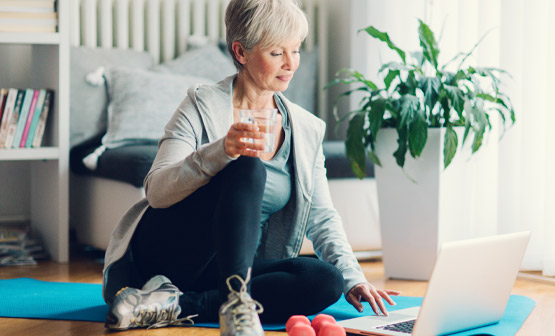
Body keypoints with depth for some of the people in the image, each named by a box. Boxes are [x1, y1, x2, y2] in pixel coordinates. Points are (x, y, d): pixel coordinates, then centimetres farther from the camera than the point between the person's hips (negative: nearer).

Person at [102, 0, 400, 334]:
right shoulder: (203, 106, -6)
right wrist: (219, 152, -34)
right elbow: (157, 192, -18)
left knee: (326, 281, -26)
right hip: (167, 252, -5)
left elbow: (322, 217, 9)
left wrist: (353, 279, -7)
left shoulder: (308, 129, 9)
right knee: (247, 168, -29)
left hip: (236, 265, 5)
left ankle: (178, 306, -30)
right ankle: (236, 301, -43)